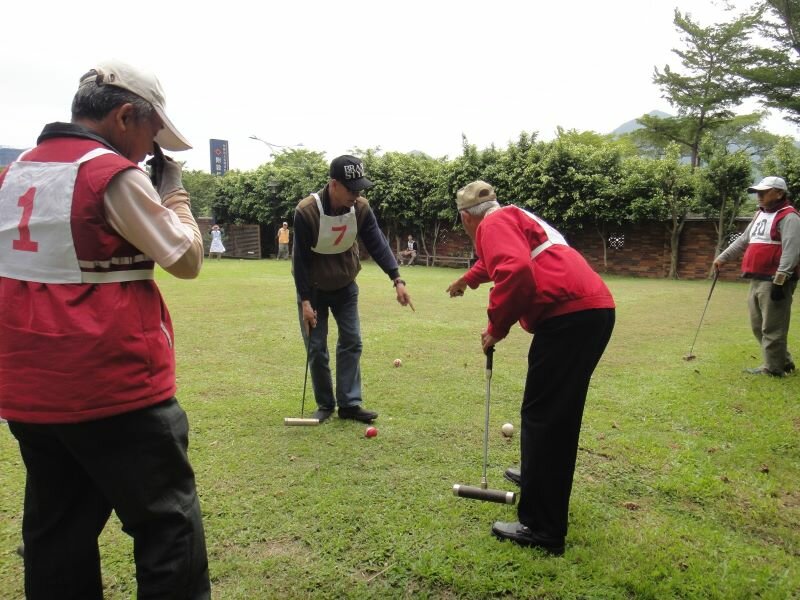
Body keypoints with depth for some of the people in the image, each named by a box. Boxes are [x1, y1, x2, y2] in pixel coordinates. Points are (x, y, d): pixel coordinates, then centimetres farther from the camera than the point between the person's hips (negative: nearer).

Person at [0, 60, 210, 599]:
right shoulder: (115, 175, -12)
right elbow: (187, 258, -9)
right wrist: (174, 192, 5)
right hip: (114, 389, -7)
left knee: (56, 539, 18)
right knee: (168, 524, 5)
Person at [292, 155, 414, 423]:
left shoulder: (361, 208, -15)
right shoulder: (306, 211, -27)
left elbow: (377, 244, -15)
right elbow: (300, 259, -21)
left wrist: (397, 279, -28)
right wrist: (305, 301, -21)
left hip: (345, 286, 4)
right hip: (313, 289, -3)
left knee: (352, 342, 0)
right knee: (316, 347, 0)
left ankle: (349, 403, 8)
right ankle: (325, 405, 15)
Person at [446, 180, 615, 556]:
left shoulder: (494, 223, -1)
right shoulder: (515, 219, 29)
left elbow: (516, 272, -22)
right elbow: (495, 261, 52)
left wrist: (496, 326, -9)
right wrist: (466, 280, 70)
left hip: (569, 315, -10)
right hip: (595, 309, 10)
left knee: (542, 418, -5)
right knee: (561, 414, 23)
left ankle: (542, 529, 1)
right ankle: (540, 478, 42)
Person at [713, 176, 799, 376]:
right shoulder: (760, 215, 19)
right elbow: (743, 241, 27)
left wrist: (780, 280, -24)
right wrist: (722, 257, 22)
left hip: (774, 282, -9)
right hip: (757, 280, 9)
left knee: (772, 327, -4)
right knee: (758, 326, 14)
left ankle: (773, 368, 6)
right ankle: (783, 361, 26)